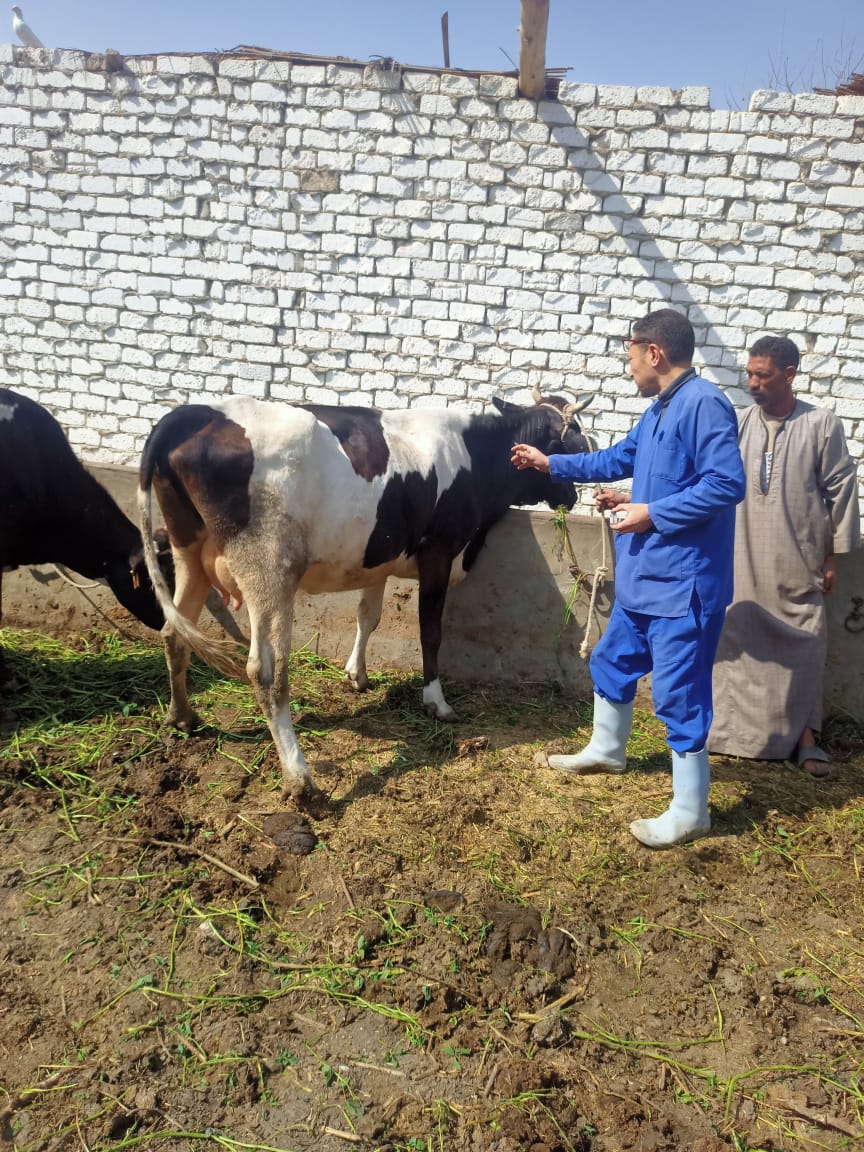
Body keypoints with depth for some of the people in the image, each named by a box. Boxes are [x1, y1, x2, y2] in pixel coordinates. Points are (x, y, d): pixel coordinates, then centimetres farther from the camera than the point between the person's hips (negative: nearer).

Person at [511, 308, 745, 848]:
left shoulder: (703, 403, -17)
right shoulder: (659, 410, 14)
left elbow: (727, 484, -25)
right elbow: (619, 459, 27)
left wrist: (654, 514, -19)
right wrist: (551, 463, 30)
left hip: (683, 581, -10)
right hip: (645, 577, 11)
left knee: (678, 693, -3)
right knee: (612, 662, 23)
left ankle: (689, 812, 11)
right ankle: (606, 750, 45)